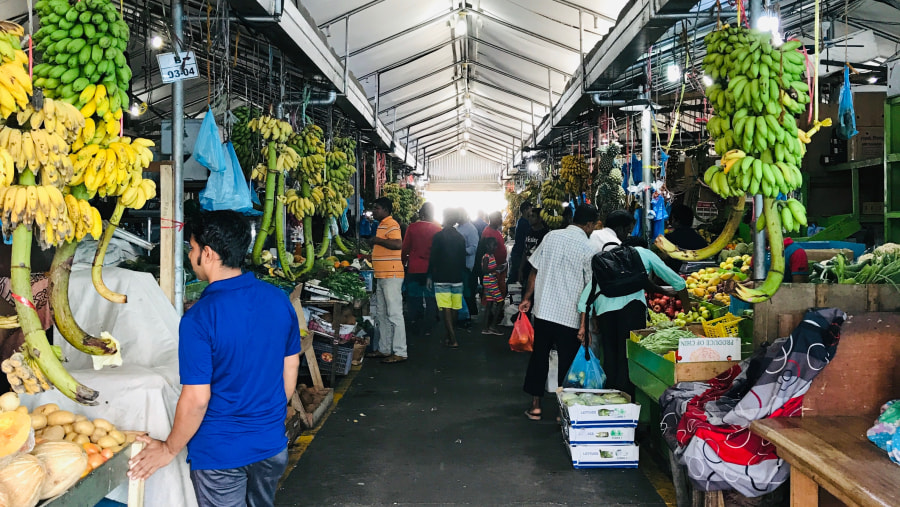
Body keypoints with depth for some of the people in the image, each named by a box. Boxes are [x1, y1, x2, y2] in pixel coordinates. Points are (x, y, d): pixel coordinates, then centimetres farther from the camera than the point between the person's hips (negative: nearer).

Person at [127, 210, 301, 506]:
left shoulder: (199, 319, -22)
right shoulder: (279, 300, -6)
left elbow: (197, 398, -20)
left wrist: (169, 449, -4)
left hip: (221, 453, -5)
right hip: (273, 445, 5)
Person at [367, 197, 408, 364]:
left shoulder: (391, 224, -13)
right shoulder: (382, 225, 19)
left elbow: (398, 244, -29)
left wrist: (378, 240, -20)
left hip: (391, 275, -11)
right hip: (382, 275, 11)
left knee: (394, 314, -8)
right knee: (381, 314, 15)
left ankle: (400, 352, -4)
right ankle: (384, 349, 24)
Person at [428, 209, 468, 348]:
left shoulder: (438, 236, -8)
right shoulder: (460, 237, 7)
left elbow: (433, 258, -8)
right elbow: (463, 259, 12)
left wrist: (430, 276, -1)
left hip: (442, 278, -5)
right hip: (457, 278, 5)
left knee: (446, 309, -6)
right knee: (454, 309, 13)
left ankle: (453, 340, -13)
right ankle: (451, 336, 23)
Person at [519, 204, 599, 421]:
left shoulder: (551, 236, 2)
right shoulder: (587, 248, -8)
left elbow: (534, 270, 4)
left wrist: (527, 297, 13)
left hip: (544, 309, 4)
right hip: (570, 314, -3)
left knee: (539, 356, 14)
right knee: (567, 362, 8)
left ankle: (535, 405, 20)